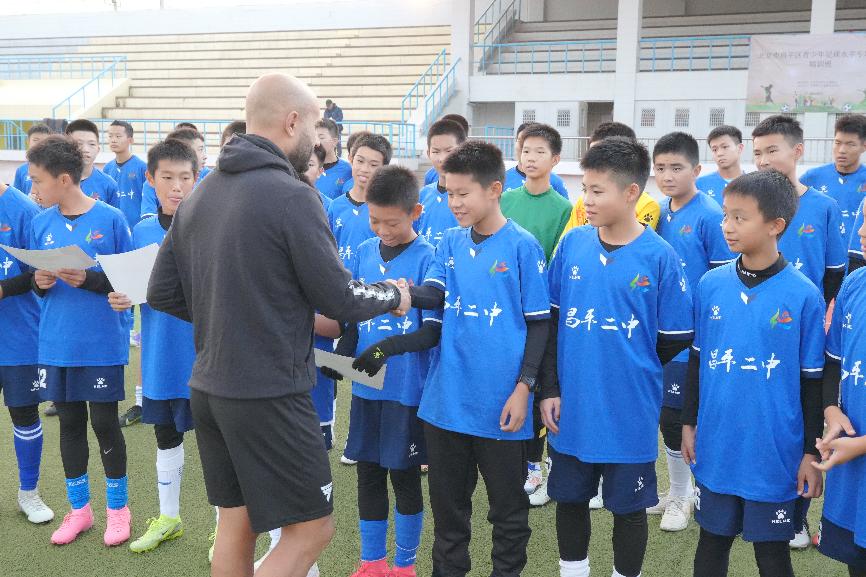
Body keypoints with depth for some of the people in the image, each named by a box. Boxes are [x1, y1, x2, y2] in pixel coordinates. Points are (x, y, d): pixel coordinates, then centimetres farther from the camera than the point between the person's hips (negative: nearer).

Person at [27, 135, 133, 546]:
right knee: (70, 422, 13)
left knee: (105, 423, 3)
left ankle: (117, 508, 23)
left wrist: (88, 280, -20)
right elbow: (36, 283, 11)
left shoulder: (110, 219, -9)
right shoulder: (41, 222, 4)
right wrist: (39, 282, -11)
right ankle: (79, 508, 29)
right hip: (56, 343, 4)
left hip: (101, 342, -4)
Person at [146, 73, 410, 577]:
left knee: (237, 522, 19)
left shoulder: (198, 197, 7)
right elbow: (340, 299, -13)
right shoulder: (291, 196, -16)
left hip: (208, 387, 8)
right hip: (269, 395, -8)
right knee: (312, 529, 6)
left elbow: (162, 295, 11)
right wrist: (394, 296, 7)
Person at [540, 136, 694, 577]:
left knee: (628, 506, 13)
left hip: (630, 413, -3)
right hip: (571, 408, 3)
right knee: (569, 497, 18)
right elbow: (551, 321, 3)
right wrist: (550, 389, 0)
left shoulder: (659, 257, -11)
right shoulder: (572, 243, -1)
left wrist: (631, 370, 6)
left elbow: (674, 340, -4)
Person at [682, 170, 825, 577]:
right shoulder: (710, 284, -2)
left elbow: (812, 380, -4)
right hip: (716, 447, 3)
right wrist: (688, 423, 11)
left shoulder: (804, 296, -11)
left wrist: (812, 453, -1)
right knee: (712, 541, 17)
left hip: (775, 453, -3)